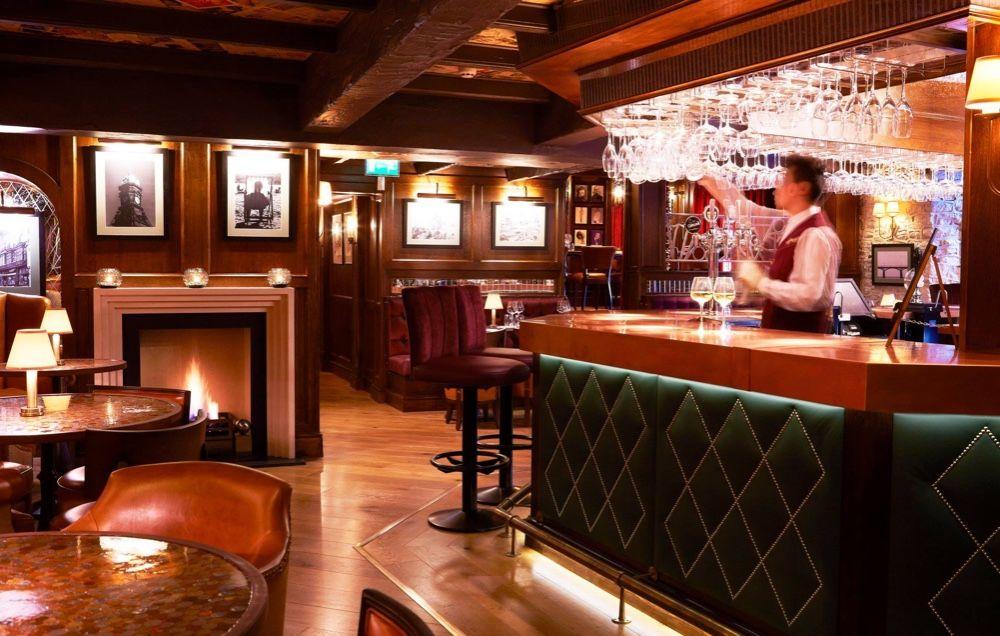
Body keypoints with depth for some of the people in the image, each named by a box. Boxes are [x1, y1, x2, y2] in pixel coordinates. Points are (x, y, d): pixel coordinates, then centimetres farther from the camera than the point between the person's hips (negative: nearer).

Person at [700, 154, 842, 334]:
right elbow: (752, 213, 20)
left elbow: (809, 296, -30)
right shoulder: (796, 223, 8)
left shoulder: (815, 235, -20)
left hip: (800, 335, -8)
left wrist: (761, 282, -23)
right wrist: (714, 184, 20)